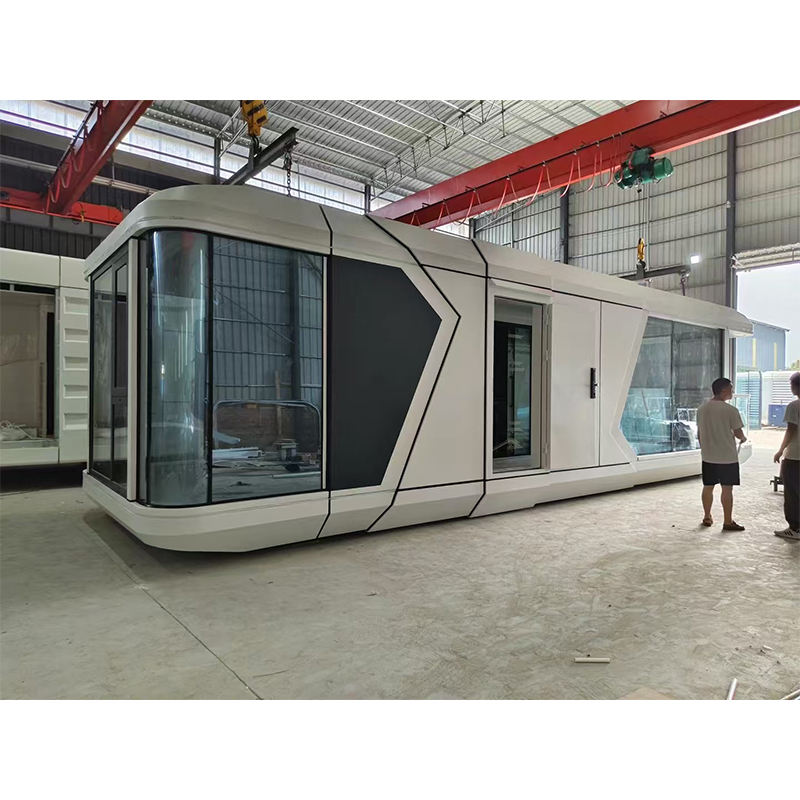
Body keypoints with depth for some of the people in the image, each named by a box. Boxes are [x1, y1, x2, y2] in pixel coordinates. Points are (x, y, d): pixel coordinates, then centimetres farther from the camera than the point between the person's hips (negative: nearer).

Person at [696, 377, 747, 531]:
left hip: (708, 456, 5)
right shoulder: (731, 410, -14)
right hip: (727, 456, -5)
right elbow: (738, 433, -8)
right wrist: (744, 438, 15)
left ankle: (707, 517, 23)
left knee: (708, 487, 13)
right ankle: (728, 521, 11)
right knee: (727, 489, 4)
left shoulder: (702, 408, 3)